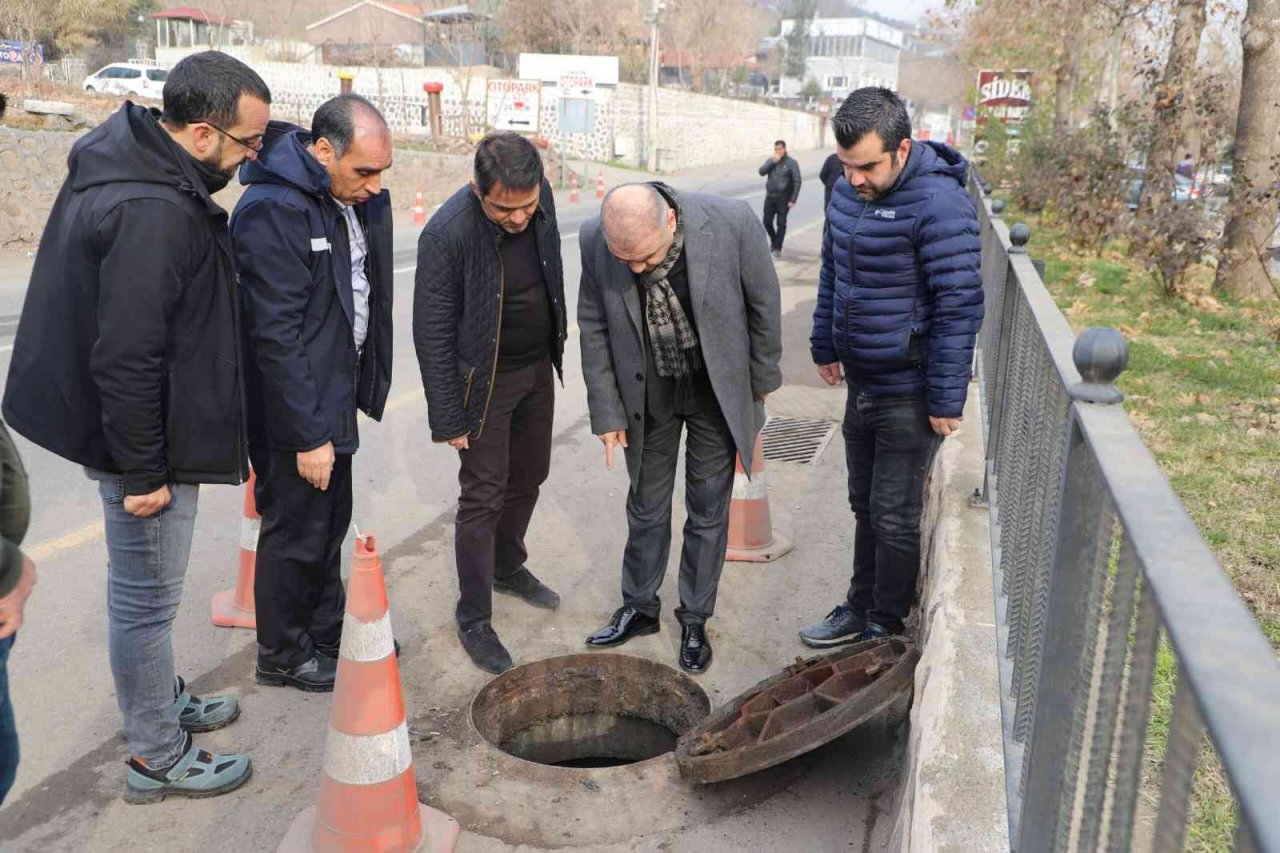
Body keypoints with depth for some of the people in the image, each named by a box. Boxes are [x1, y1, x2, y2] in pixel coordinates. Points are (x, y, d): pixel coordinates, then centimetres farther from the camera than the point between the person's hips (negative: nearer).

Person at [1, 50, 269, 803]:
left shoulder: (131, 162, 4)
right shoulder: (154, 213, -28)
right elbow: (125, 360, -28)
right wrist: (144, 470, -20)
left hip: (149, 430, 10)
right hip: (147, 440, -10)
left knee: (145, 590, 24)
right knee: (147, 598, 6)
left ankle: (163, 701, 44)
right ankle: (159, 759, 24)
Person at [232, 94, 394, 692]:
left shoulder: (353, 200, 4)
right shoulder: (272, 212, -23)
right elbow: (275, 336, -24)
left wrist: (365, 387, 8)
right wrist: (309, 434, -22)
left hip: (334, 397, 8)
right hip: (293, 415, -8)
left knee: (330, 525, 21)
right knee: (296, 535, 7)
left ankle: (327, 634, 39)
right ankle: (282, 657, 27)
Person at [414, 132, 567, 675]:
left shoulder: (541, 199, -9)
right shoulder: (447, 234, -28)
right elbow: (432, 333, -20)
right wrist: (448, 418, -17)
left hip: (539, 366, 6)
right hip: (485, 379, -6)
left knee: (528, 476, 19)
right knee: (483, 496, 0)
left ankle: (508, 567, 42)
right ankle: (474, 617, 15)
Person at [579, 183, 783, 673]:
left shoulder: (731, 224, -27)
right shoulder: (595, 241, -21)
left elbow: (763, 305, -10)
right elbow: (594, 329, -7)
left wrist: (761, 381, 0)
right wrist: (607, 412, -6)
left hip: (717, 390, -1)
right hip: (647, 392, 2)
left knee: (708, 511, 10)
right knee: (646, 507, 14)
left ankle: (695, 618, 29)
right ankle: (640, 607, 35)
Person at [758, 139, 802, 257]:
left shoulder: (791, 163, -6)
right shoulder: (771, 160, 9)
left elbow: (797, 182, -9)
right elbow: (761, 171, -6)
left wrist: (792, 200, -15)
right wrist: (773, 162, -15)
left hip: (783, 198, -5)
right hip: (770, 197, 5)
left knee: (781, 223, -2)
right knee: (767, 221, 7)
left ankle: (778, 248, 5)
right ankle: (773, 241, 31)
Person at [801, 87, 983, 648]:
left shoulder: (937, 204, -21)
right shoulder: (847, 192, 4)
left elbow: (960, 306, -21)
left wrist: (946, 399, -19)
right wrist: (826, 345, 17)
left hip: (909, 394, -7)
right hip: (861, 383, 8)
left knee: (894, 517, 4)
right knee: (865, 506, 19)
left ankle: (886, 626, 22)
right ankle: (861, 607, 34)